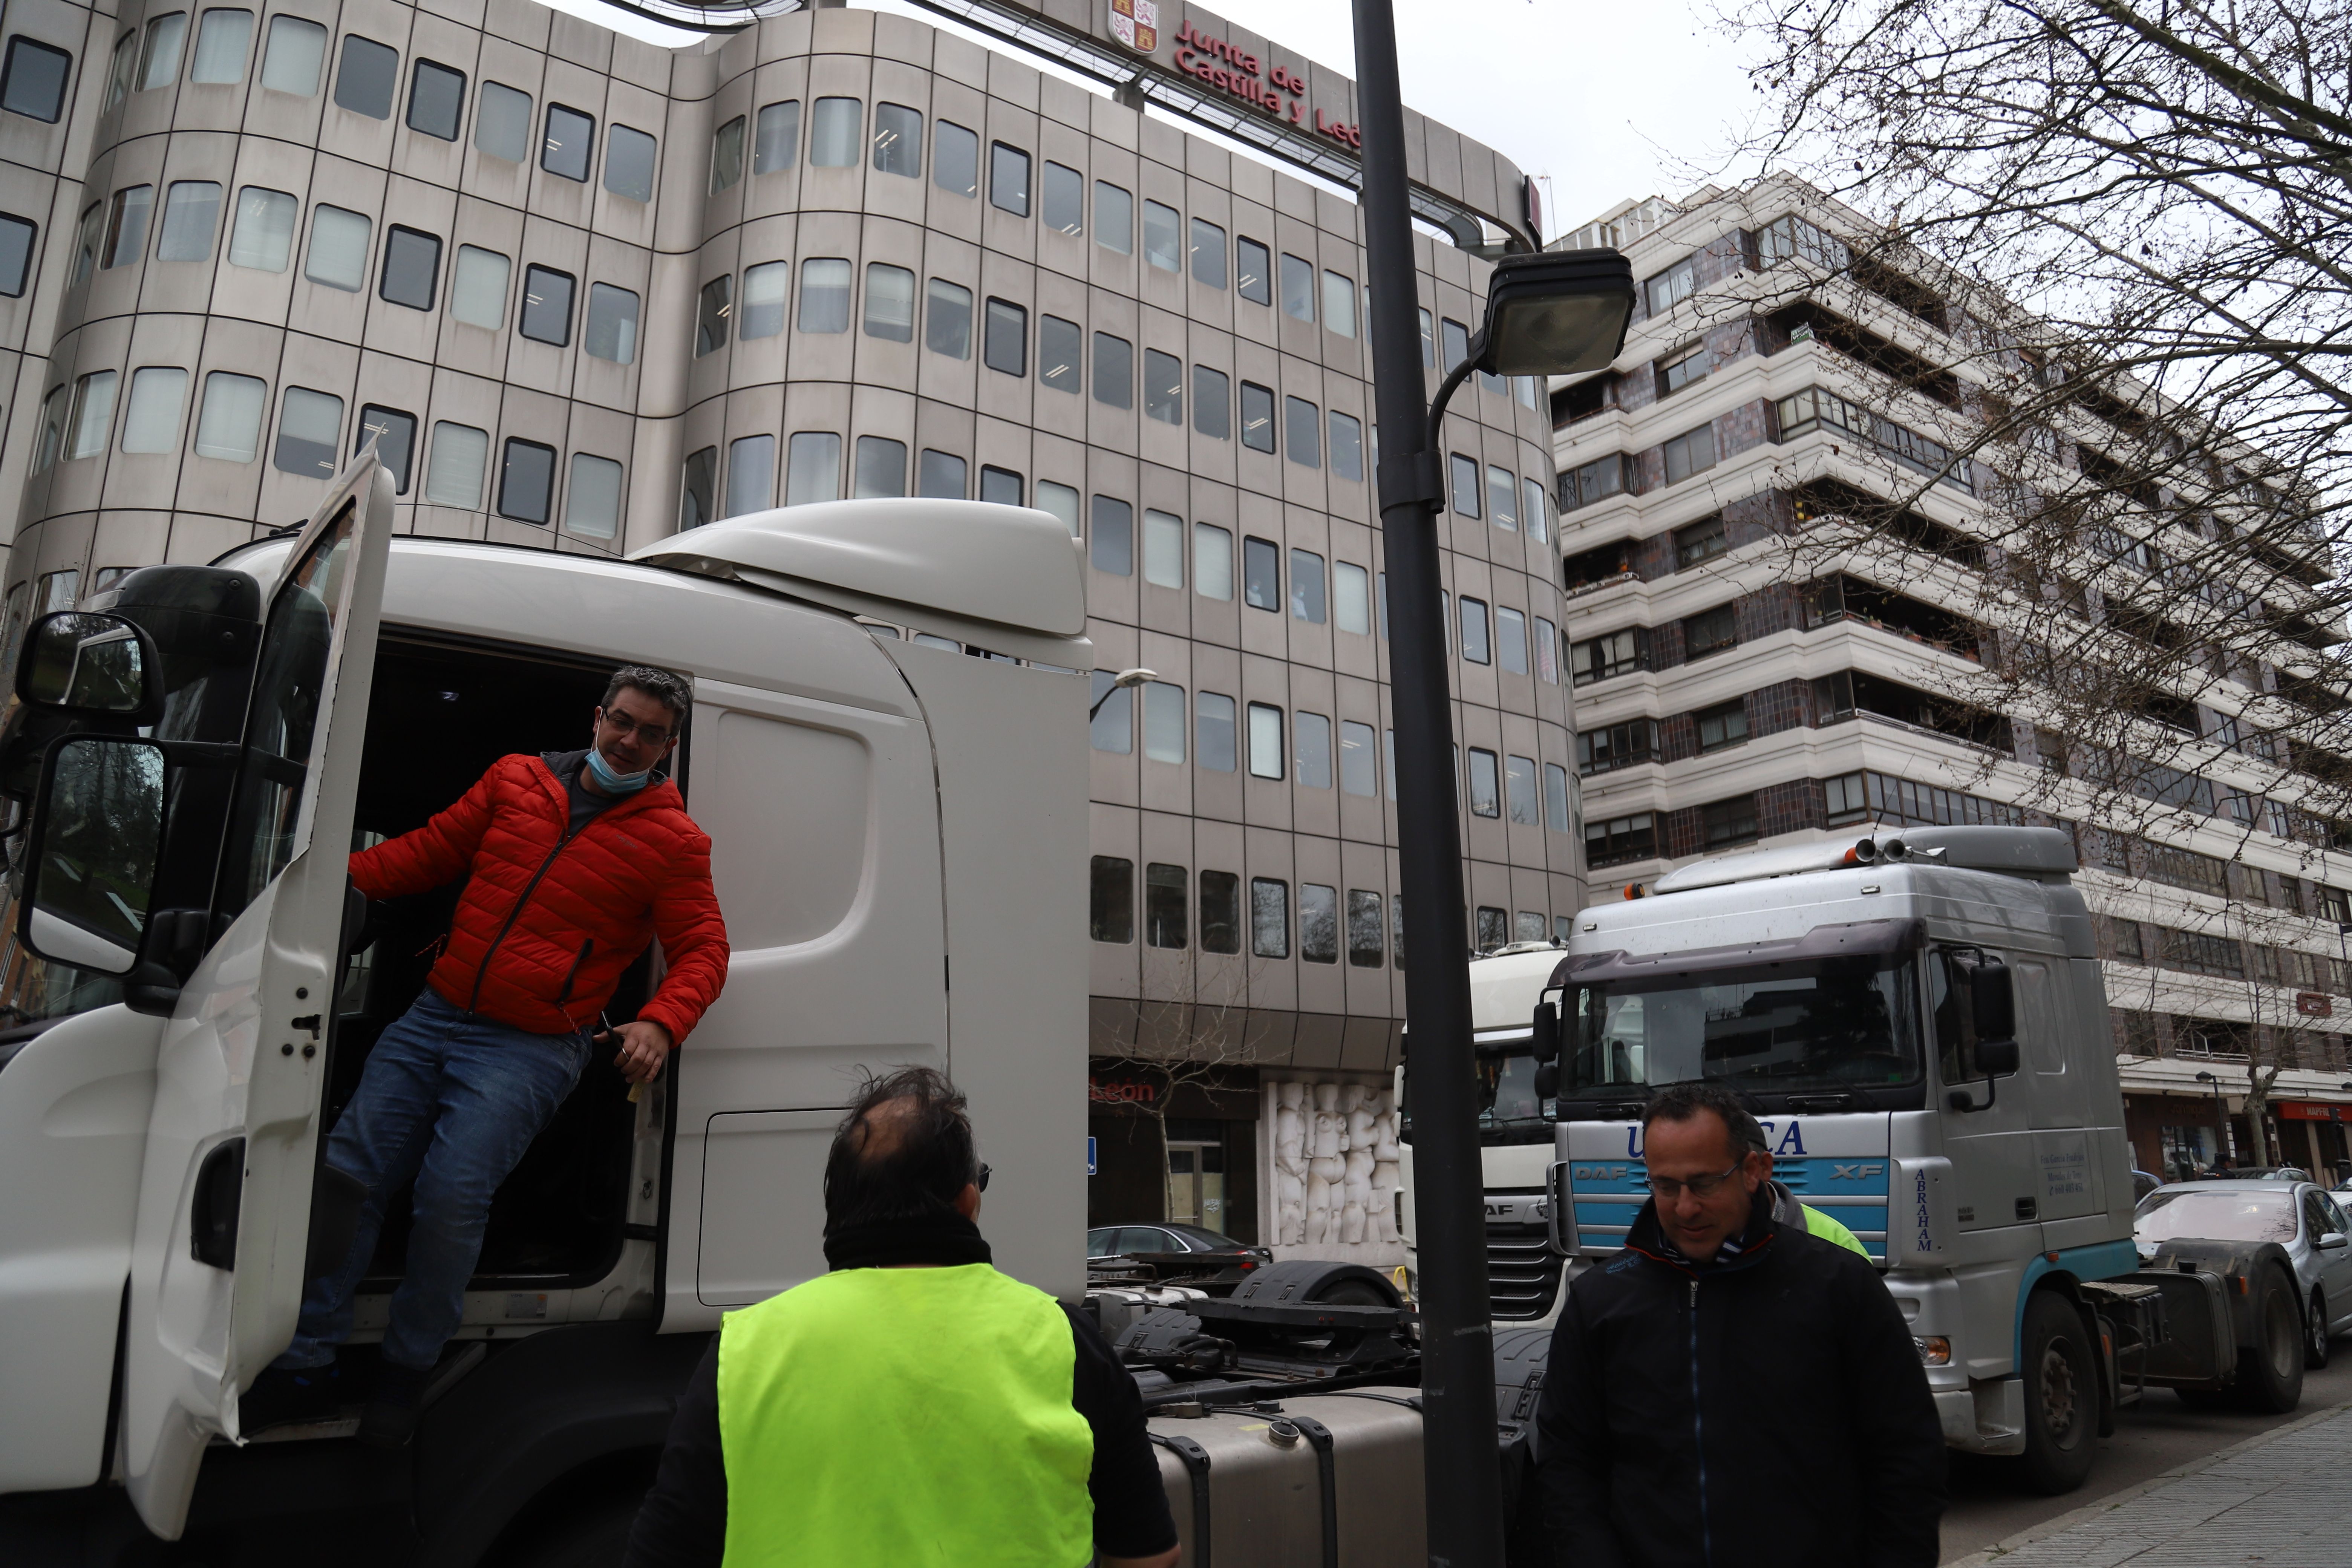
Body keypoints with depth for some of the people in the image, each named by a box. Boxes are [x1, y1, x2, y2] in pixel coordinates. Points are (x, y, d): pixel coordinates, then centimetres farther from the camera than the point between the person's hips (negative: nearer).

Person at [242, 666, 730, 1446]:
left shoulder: (672, 841, -2)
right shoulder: (515, 781, 9)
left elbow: (703, 950, -3)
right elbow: (431, 850, 18)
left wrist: (659, 1025, -20)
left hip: (530, 1050, -5)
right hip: (433, 1018, 5)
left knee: (452, 1195, -16)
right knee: (347, 1171, 2)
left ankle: (407, 1372, 7)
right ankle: (307, 1367, 16)